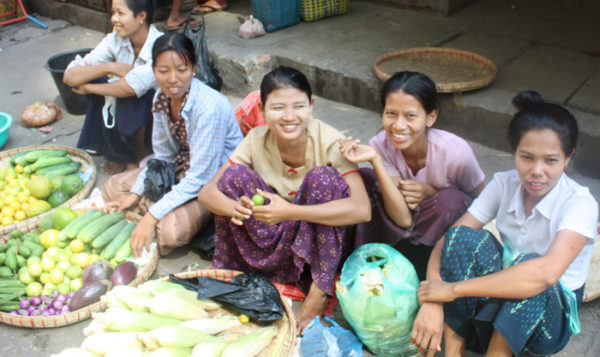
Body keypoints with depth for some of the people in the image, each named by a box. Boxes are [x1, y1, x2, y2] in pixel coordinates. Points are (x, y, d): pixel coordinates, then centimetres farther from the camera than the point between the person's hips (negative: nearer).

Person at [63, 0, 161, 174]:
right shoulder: (115, 40, -7)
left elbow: (133, 86, -41)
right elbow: (69, 76, -13)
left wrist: (88, 88, -25)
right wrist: (108, 67, -29)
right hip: (125, 115, 5)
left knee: (131, 94, -32)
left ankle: (141, 155, -5)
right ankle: (120, 153, -2)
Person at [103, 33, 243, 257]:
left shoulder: (210, 107, -30)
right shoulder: (162, 97, -7)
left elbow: (199, 178, -28)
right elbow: (162, 156, 6)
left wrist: (151, 216, -28)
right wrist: (135, 194, -3)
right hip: (183, 168, 8)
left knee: (170, 230, -29)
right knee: (113, 188, 4)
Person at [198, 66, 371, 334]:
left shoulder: (329, 142, -20)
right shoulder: (257, 140, -10)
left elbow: (362, 209, -32)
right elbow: (207, 192, -11)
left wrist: (291, 211, -41)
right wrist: (234, 207, -35)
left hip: (321, 245, -2)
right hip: (274, 246, 3)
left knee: (322, 178, -29)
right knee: (234, 175, -17)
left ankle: (319, 293, -19)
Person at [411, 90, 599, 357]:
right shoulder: (504, 184, -7)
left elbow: (547, 272, -38)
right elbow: (450, 240, -14)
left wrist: (453, 289, -38)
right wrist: (432, 301, -32)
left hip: (552, 314, -3)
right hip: (504, 296, 4)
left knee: (529, 263, -36)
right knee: (462, 237, -24)